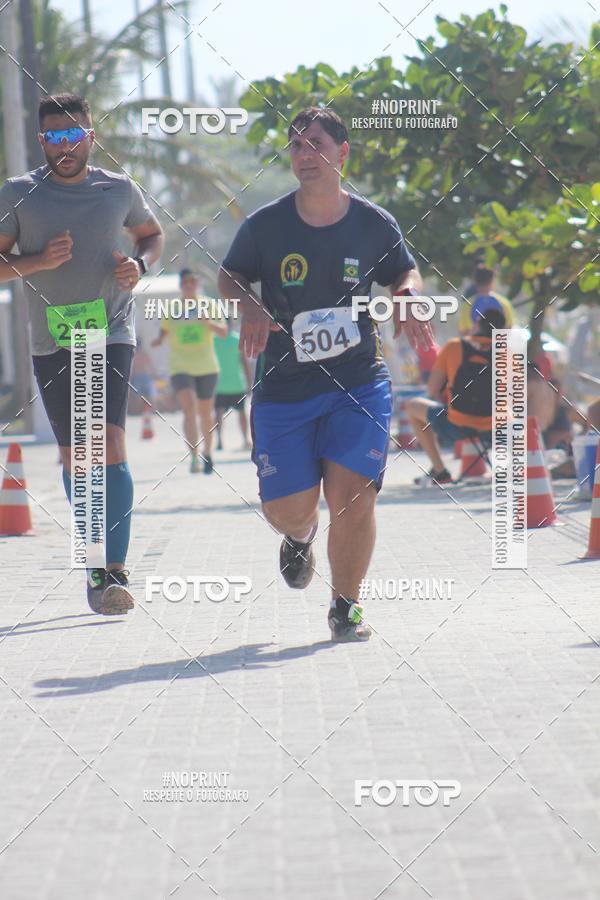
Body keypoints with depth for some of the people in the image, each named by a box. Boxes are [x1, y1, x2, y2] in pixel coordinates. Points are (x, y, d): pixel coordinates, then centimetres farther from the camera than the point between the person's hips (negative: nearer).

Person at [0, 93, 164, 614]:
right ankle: (95, 558, 23)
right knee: (74, 455, 6)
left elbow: (152, 234, 22)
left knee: (110, 445, -16)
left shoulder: (119, 190, 5)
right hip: (52, 342, 1)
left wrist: (140, 264, 0)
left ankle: (116, 572, -18)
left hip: (112, 335, -1)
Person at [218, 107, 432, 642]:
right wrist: (249, 307, -11)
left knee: (351, 495, -13)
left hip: (359, 382, 0)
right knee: (287, 508, -1)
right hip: (283, 387, 1)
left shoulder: (374, 224, -1)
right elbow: (229, 276, 10)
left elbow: (405, 273, 17)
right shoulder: (266, 224, -3)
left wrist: (408, 300, -6)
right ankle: (301, 536, 39)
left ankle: (346, 607, 8)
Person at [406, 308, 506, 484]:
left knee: (413, 406, 24)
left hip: (456, 428, -2)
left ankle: (440, 471, 17)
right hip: (494, 430, 2)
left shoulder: (454, 346, -1)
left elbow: (432, 390, 1)